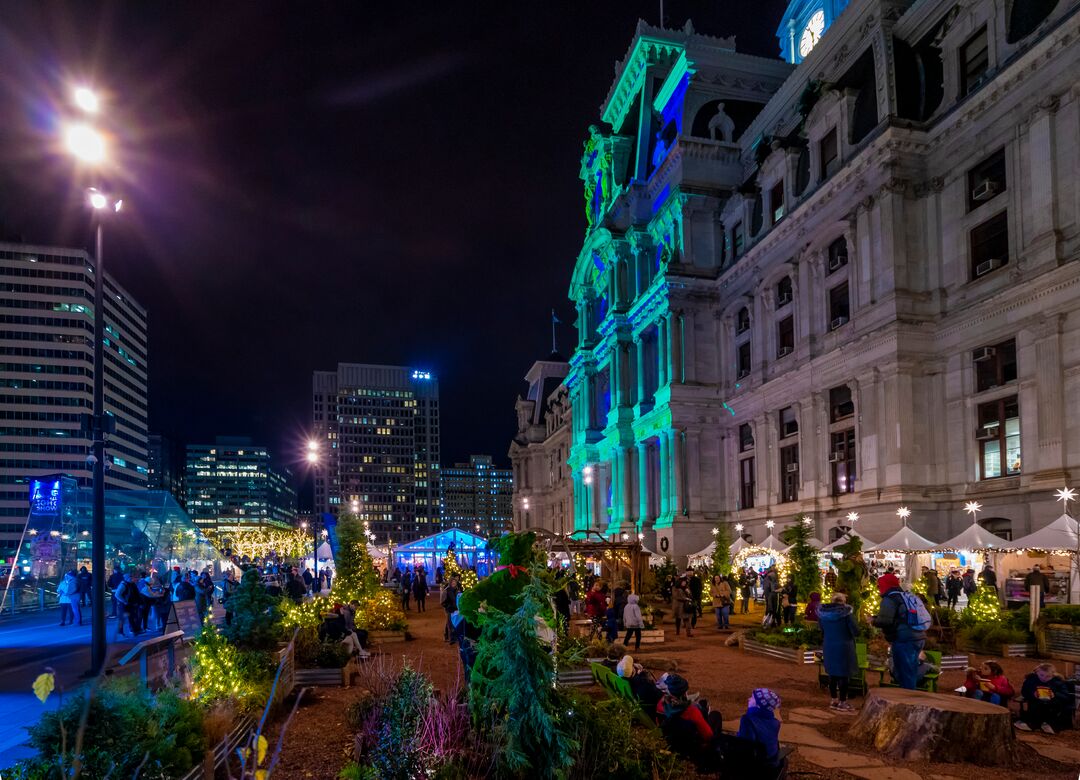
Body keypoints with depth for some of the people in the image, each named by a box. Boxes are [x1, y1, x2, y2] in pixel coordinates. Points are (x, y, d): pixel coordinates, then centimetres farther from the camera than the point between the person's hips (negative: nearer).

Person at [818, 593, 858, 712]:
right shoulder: (846, 612, -15)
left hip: (828, 647, 5)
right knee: (843, 674, 5)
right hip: (844, 647, -5)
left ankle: (833, 700, 24)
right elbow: (856, 632, -15)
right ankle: (842, 702, 10)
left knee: (832, 674, 16)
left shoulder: (823, 612, 0)